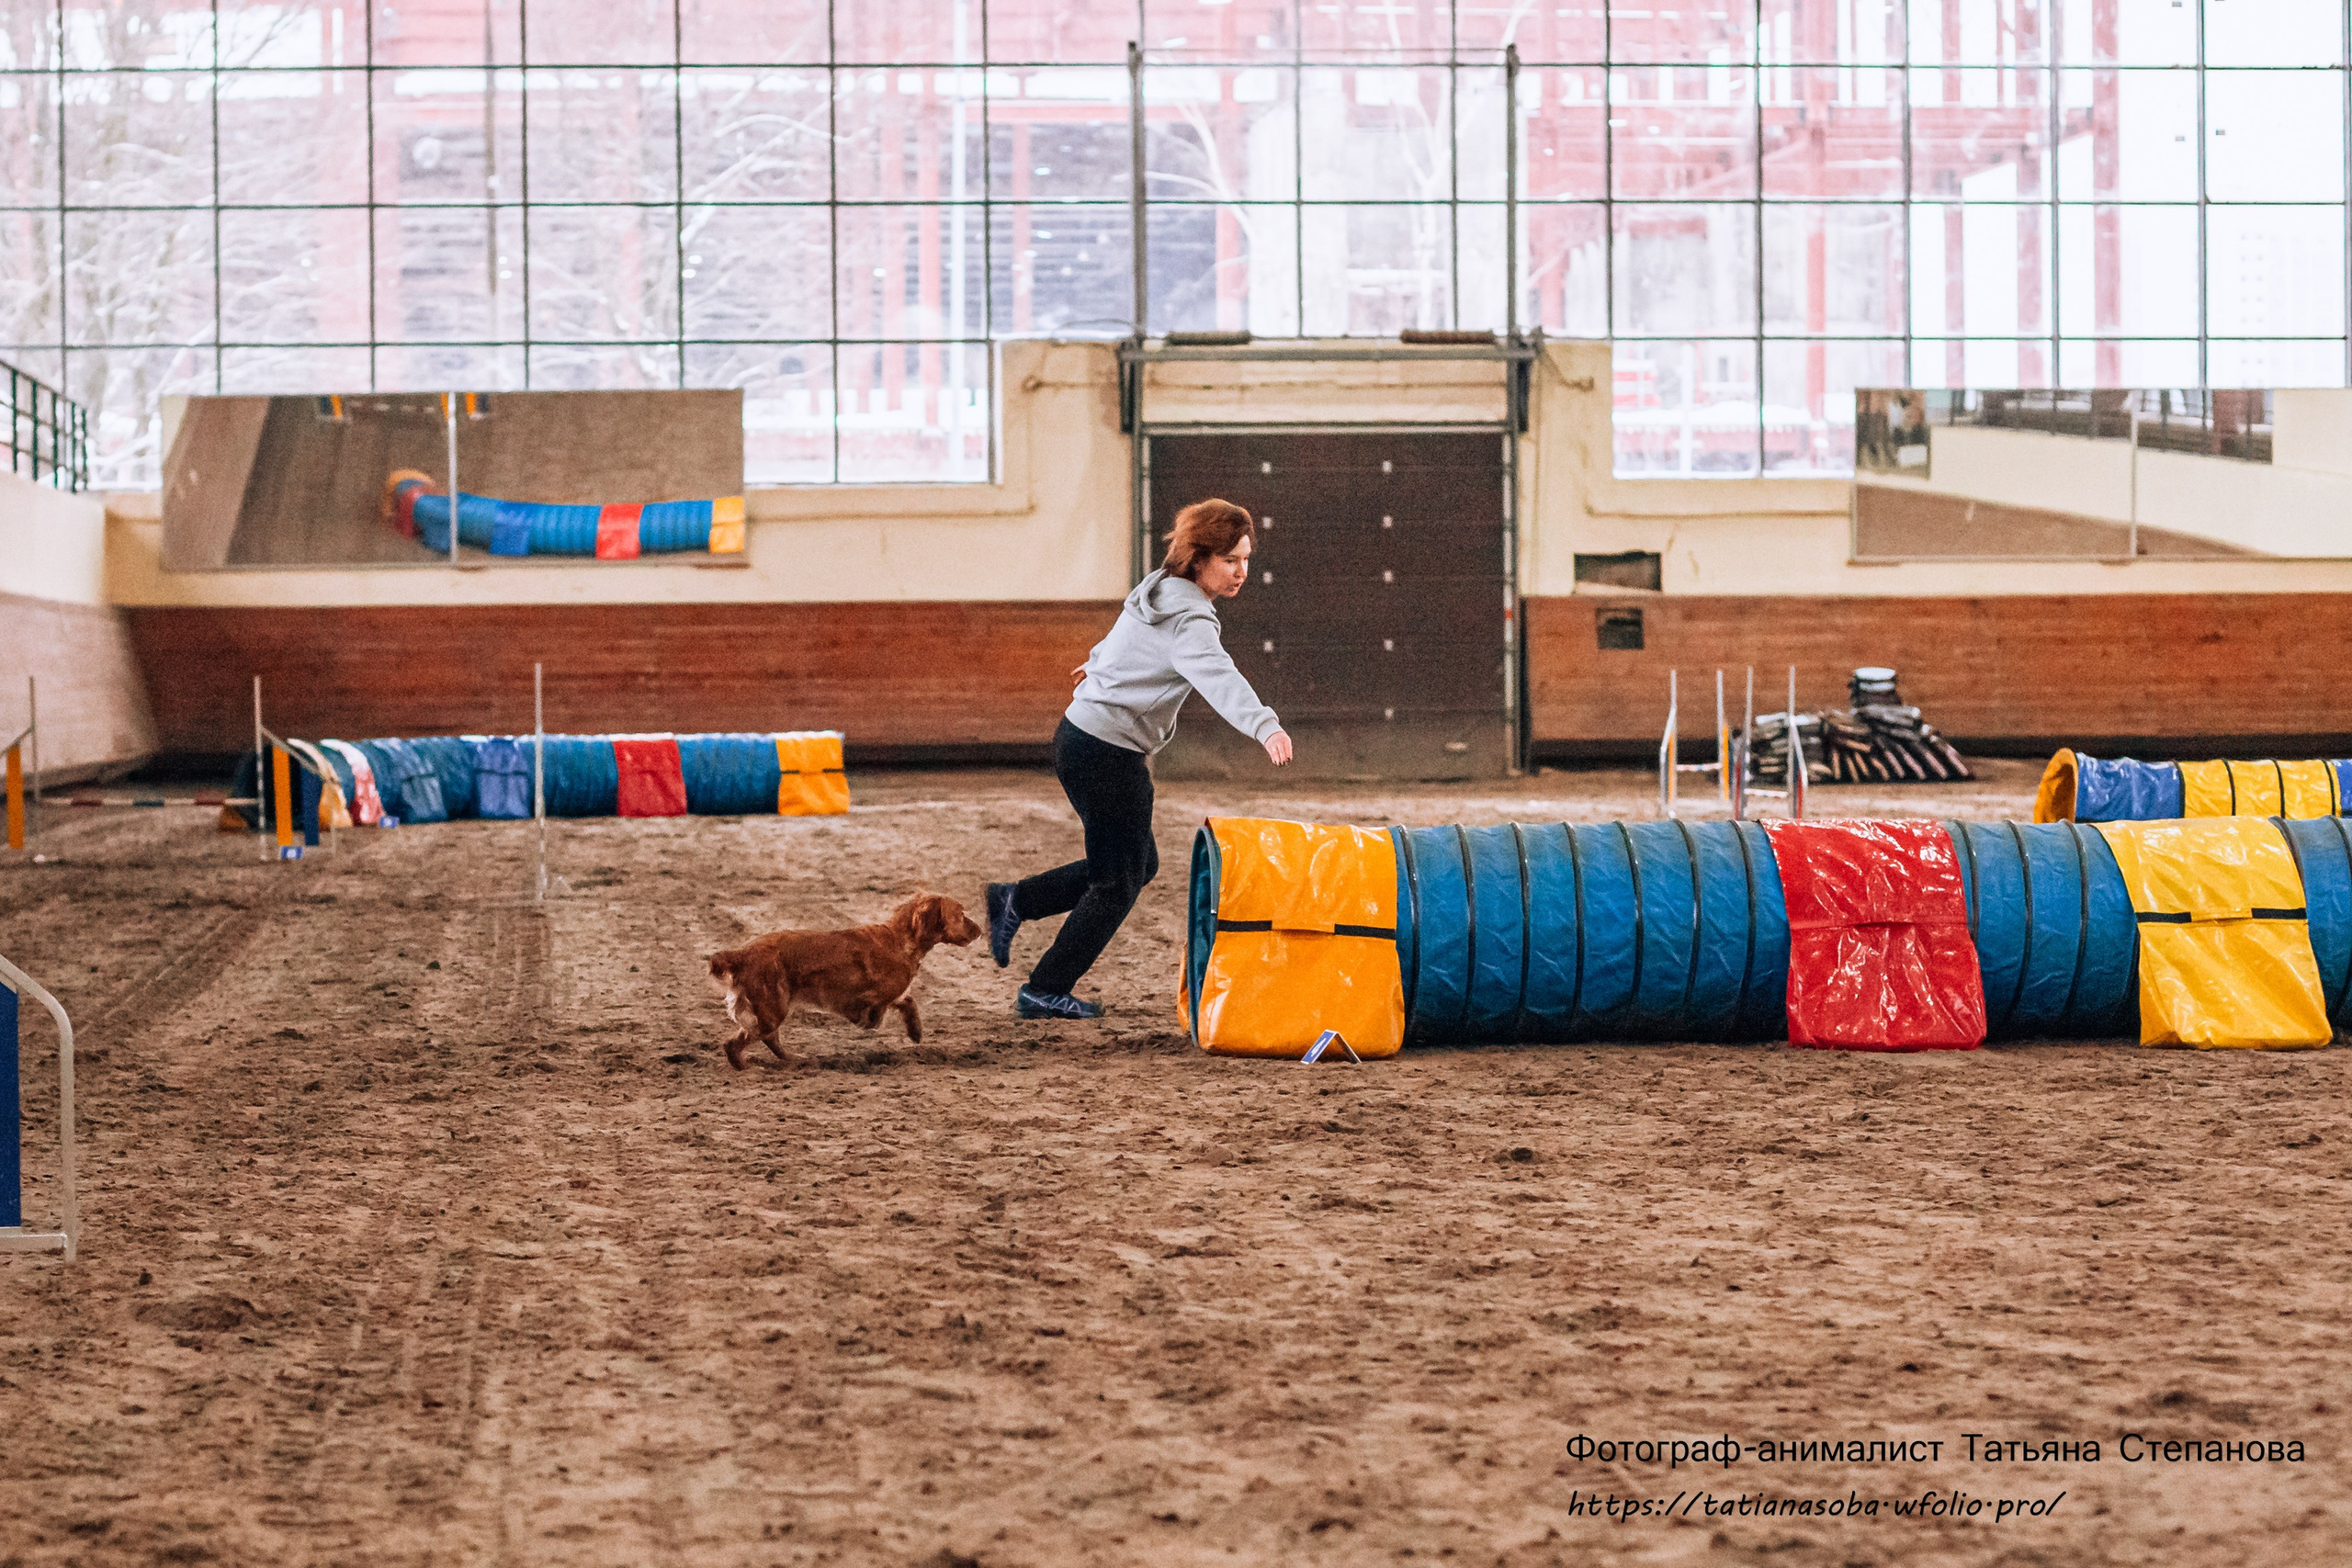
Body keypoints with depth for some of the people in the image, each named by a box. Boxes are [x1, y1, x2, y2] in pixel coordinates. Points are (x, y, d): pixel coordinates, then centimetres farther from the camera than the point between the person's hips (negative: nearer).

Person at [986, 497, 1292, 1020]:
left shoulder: (1159, 588, 9)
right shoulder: (1187, 620, -20)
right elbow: (1219, 678, -39)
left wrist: (1103, 660, 54)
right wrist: (1265, 726, -55)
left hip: (1080, 736, 10)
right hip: (1108, 754, -10)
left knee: (1138, 865, 19)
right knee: (1120, 881, 2)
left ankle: (1014, 901, 21)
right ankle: (1045, 991, 9)